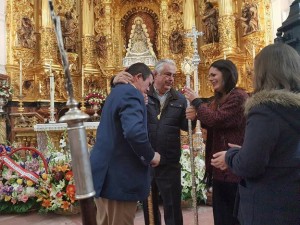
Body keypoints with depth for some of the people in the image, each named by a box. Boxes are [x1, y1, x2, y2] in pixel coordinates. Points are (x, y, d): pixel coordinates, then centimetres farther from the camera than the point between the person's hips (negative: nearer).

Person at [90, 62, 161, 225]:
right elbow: (134, 131, -30)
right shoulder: (131, 93, -15)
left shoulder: (117, 92, 15)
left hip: (106, 175, 9)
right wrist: (151, 155, -16)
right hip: (119, 178, -9)